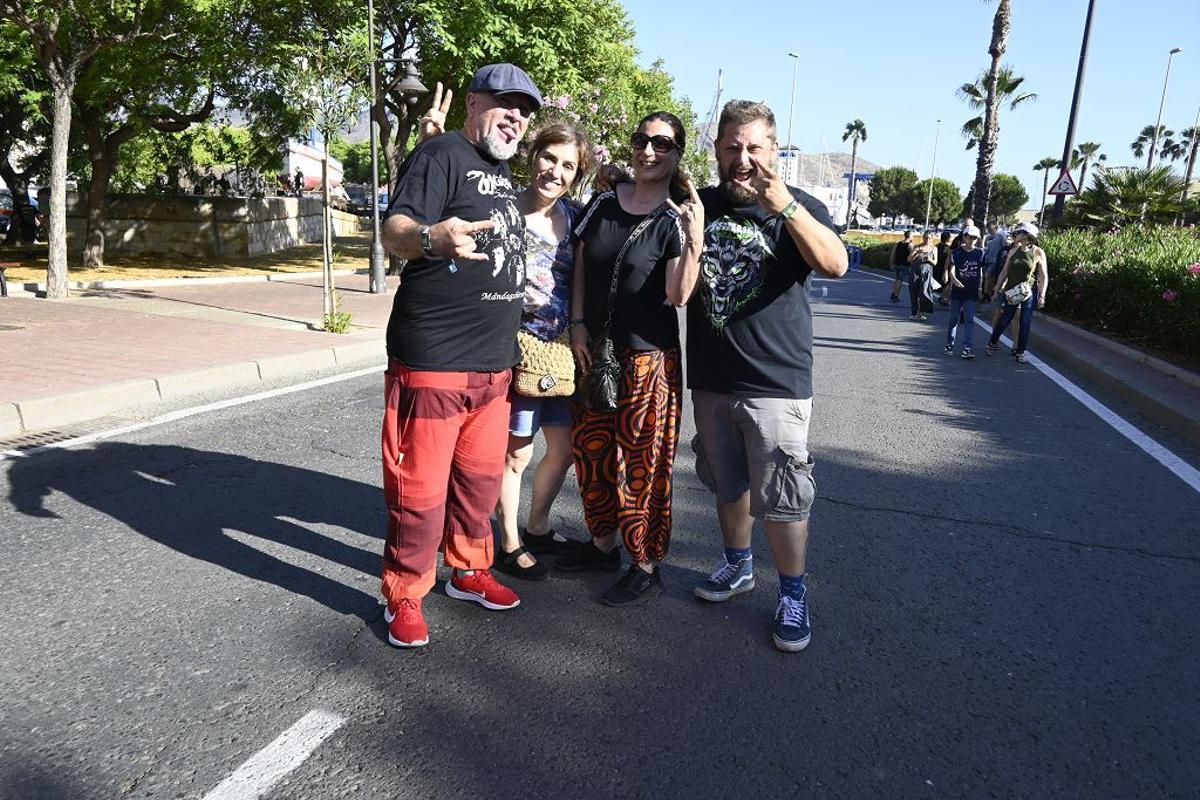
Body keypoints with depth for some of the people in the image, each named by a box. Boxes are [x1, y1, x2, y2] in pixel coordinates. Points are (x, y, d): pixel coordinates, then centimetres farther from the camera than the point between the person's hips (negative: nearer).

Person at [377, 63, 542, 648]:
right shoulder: (441, 154, -7)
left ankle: (468, 572, 34)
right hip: (434, 358, -8)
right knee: (420, 483, 0)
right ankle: (404, 596, 17)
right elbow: (394, 231, -20)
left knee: (481, 476, 17)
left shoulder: (502, 170, 19)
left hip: (494, 360, 8)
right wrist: (431, 236, -41)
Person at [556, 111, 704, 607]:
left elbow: (678, 295, -15)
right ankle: (603, 543, 33)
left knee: (643, 460, 0)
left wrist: (694, 237, -24)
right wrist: (578, 323, 0)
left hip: (648, 355, -5)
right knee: (591, 448, 14)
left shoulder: (676, 220, -5)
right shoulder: (603, 204, 6)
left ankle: (646, 565, 14)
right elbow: (580, 267, 11)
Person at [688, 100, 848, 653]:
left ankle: (793, 595, 17)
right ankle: (738, 566, 38)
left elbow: (836, 265, -24)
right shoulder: (700, 204, 7)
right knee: (728, 485, 18)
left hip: (775, 383, -4)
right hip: (709, 379, 4)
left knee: (780, 498, -1)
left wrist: (784, 205, -34)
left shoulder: (800, 207, -3)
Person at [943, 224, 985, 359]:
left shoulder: (980, 253, 3)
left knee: (969, 320, -5)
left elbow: (982, 271, 11)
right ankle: (949, 344, 21)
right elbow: (952, 270, -10)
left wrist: (982, 289, 11)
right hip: (957, 291, -1)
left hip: (972, 293, 1)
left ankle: (966, 348, -7)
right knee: (954, 319, 9)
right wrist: (954, 280, -31)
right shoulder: (957, 252, -2)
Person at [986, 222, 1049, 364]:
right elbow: (1004, 272, 10)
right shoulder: (1013, 251, 4)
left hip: (1029, 292, -2)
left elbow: (1043, 276, -4)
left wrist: (1042, 296, -9)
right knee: (1004, 320, 6)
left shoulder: (1038, 252, -5)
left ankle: (1020, 352, 12)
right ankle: (993, 343, 26)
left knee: (1025, 323, 1)